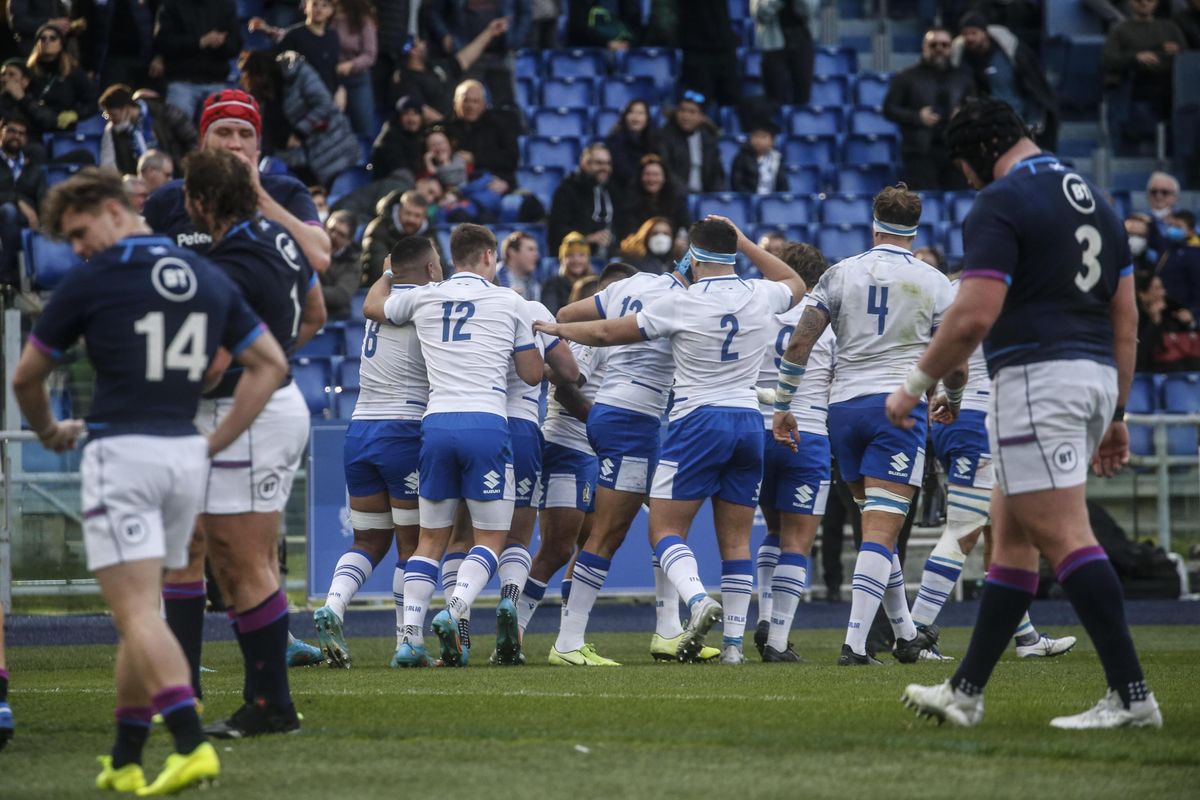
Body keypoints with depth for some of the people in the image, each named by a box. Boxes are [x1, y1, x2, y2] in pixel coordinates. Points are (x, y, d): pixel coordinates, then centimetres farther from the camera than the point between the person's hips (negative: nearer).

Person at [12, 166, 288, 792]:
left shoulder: (92, 282, -4)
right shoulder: (207, 278, 11)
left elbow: (26, 377, 5)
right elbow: (270, 362, 13)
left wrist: (49, 432, 24)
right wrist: (218, 439, 13)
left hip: (120, 452, -6)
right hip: (186, 455, 6)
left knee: (137, 613, -10)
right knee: (138, 614, 16)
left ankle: (192, 746, -26)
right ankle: (124, 762, 18)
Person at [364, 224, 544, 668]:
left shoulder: (423, 298, 13)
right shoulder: (509, 302, 6)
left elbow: (371, 306, 34)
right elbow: (533, 375, 11)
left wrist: (392, 271, 51)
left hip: (436, 421, 3)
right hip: (486, 423, -3)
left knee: (431, 537, 12)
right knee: (490, 537, 5)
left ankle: (411, 636, 1)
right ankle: (454, 611, -19)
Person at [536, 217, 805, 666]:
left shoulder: (681, 302, -8)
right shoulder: (761, 297, 4)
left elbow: (607, 333, 1)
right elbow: (796, 285, 30)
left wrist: (555, 329, 17)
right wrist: (744, 242, 28)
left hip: (698, 421, -5)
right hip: (748, 423, 5)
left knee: (665, 529, -3)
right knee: (736, 539, 7)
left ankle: (698, 600, -30)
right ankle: (734, 642, 2)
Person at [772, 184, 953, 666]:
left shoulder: (841, 274, 6)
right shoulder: (933, 283, 2)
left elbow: (800, 343, 0)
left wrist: (783, 406, 8)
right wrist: (951, 401, 27)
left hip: (844, 407, 3)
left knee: (878, 526, 17)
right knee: (881, 532, -8)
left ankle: (906, 635, 26)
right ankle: (855, 642, -20)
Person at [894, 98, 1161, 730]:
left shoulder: (1000, 204, -8)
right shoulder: (1092, 199, 18)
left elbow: (974, 317, -17)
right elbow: (1127, 320, 18)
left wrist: (914, 387, -5)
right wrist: (1116, 415, 23)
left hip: (1036, 375, -9)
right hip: (1095, 375, 9)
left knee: (1062, 536, -12)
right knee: (1010, 535, 14)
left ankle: (1131, 694, -18)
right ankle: (965, 693, 18)